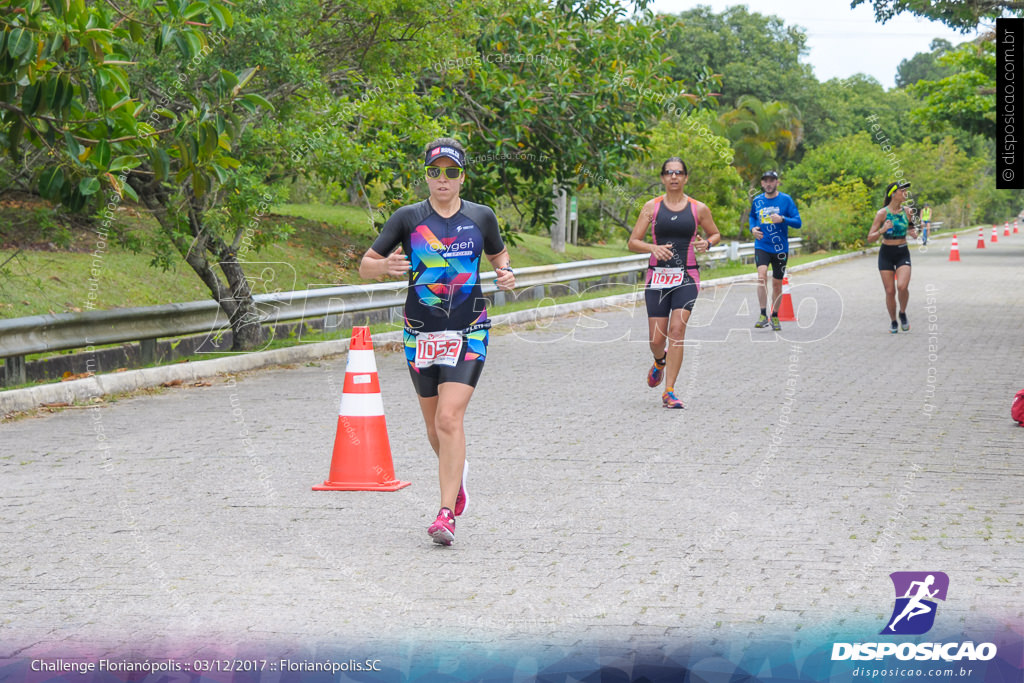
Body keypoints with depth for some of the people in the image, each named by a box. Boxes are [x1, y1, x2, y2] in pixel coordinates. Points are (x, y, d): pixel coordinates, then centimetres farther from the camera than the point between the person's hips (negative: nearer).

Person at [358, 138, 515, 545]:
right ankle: (455, 472, 45)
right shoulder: (408, 218, 0)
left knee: (449, 419, -16)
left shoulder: (481, 217, 3)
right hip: (421, 334, 2)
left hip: (468, 333, -2)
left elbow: (498, 254, 21)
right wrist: (384, 266, -21)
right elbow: (365, 265, 2)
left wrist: (505, 273, -1)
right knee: (435, 425, 12)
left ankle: (447, 515, -15)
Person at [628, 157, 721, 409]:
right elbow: (633, 242, 3)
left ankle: (669, 392, -10)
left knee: (677, 330, -16)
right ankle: (660, 361, 40)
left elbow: (715, 234, 20)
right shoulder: (651, 207, 4)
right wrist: (653, 247, -16)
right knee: (656, 338, 1)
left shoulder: (698, 209, 5)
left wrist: (706, 243, -3)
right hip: (657, 276, 1)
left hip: (686, 277, -1)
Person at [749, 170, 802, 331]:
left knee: (777, 283, 7)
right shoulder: (757, 201, 5)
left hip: (780, 247, 0)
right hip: (762, 246, 0)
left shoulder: (786, 199, -3)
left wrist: (782, 219, -22)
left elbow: (798, 222, -5)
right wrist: (753, 228, 4)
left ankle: (775, 316, 26)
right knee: (762, 275, -23)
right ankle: (763, 315, -20)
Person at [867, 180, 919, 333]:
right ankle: (893, 322, 19)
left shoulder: (907, 211, 1)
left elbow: (912, 227, 19)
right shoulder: (882, 213, -9)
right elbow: (870, 238, -8)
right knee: (890, 291, -2)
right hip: (886, 253, -1)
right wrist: (882, 230, -26)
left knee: (902, 286, -20)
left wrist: (914, 233, -5)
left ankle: (903, 313, 8)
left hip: (903, 253, 2)